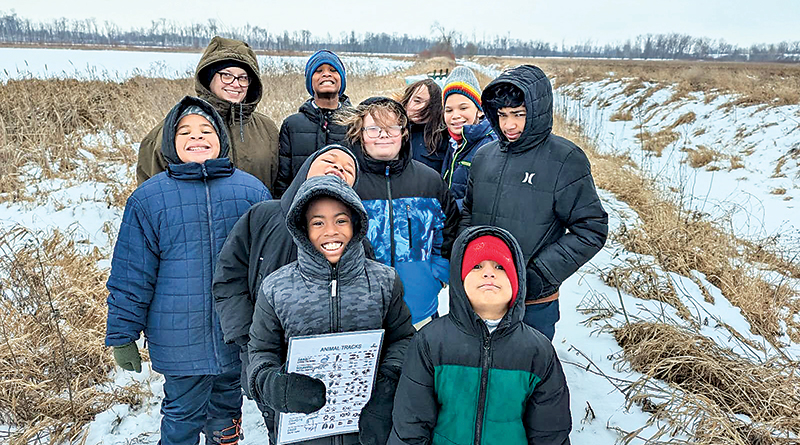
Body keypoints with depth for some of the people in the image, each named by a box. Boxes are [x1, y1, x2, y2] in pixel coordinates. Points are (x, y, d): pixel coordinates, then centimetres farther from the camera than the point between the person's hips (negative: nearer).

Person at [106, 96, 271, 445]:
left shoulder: (252, 190, -2)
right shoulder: (148, 198, -6)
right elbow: (130, 276, -3)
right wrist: (121, 337, -1)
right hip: (180, 339, -2)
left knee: (227, 411, 23)